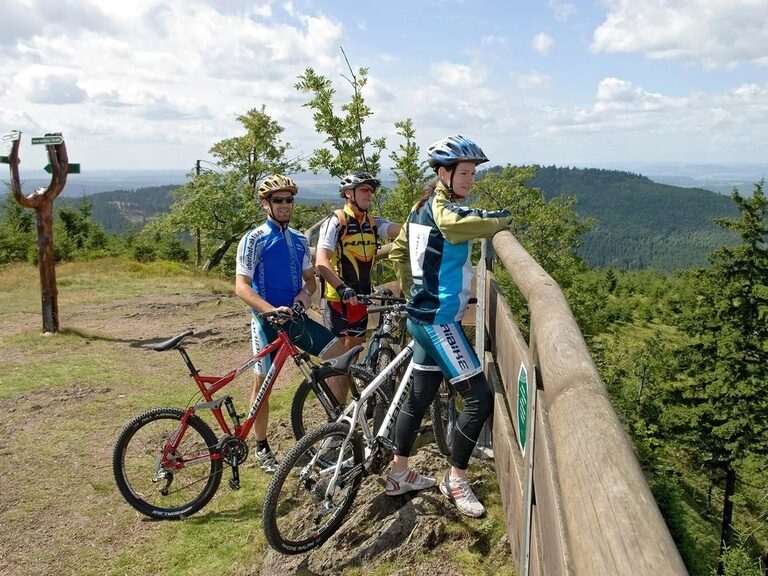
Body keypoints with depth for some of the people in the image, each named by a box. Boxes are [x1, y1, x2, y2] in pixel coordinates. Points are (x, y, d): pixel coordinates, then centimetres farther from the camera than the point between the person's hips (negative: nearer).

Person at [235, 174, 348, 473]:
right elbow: (241, 286, -15)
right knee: (263, 382, 4)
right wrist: (271, 310, -29)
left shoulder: (299, 240, 9)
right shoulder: (254, 239, -8)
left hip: (297, 316, 5)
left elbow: (310, 278, 17)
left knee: (340, 354, -7)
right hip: (267, 320, -5)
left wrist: (306, 293, -7)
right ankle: (261, 448, 22)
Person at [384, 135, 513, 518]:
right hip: (439, 319, -10)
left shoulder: (422, 208, 13)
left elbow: (399, 248, 24)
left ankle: (398, 473, 31)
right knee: (479, 398, -5)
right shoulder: (440, 207, -16)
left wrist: (410, 290, 31)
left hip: (423, 314, 10)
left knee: (420, 396, 18)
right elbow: (455, 223, -41)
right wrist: (501, 220, -24)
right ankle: (455, 479, 9)